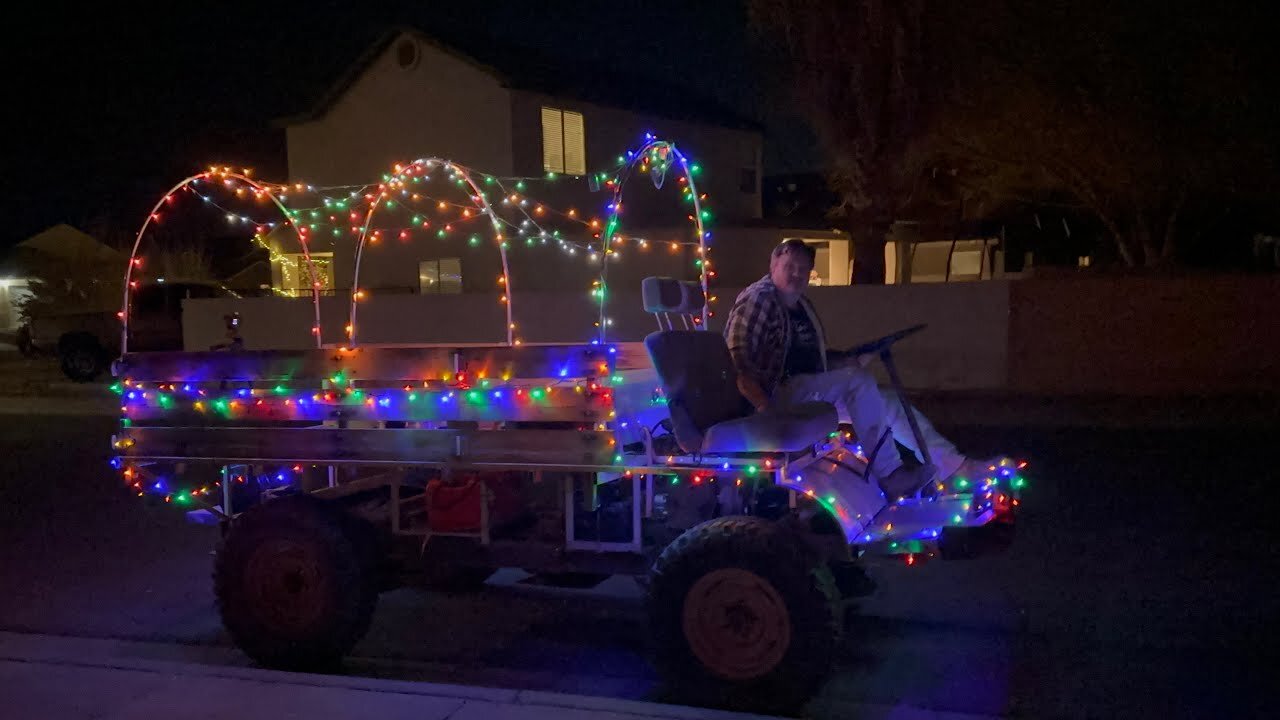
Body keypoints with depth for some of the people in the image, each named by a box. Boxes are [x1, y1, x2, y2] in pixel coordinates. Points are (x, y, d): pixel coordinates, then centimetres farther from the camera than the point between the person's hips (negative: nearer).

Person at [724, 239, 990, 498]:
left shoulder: (803, 306, 18)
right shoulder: (758, 299, -9)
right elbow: (738, 360, -19)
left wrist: (851, 362, 3)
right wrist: (764, 407, -30)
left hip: (811, 391, 9)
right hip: (780, 393, -9)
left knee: (887, 401, -1)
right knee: (858, 381, -27)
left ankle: (953, 465, -4)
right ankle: (890, 475, -30)